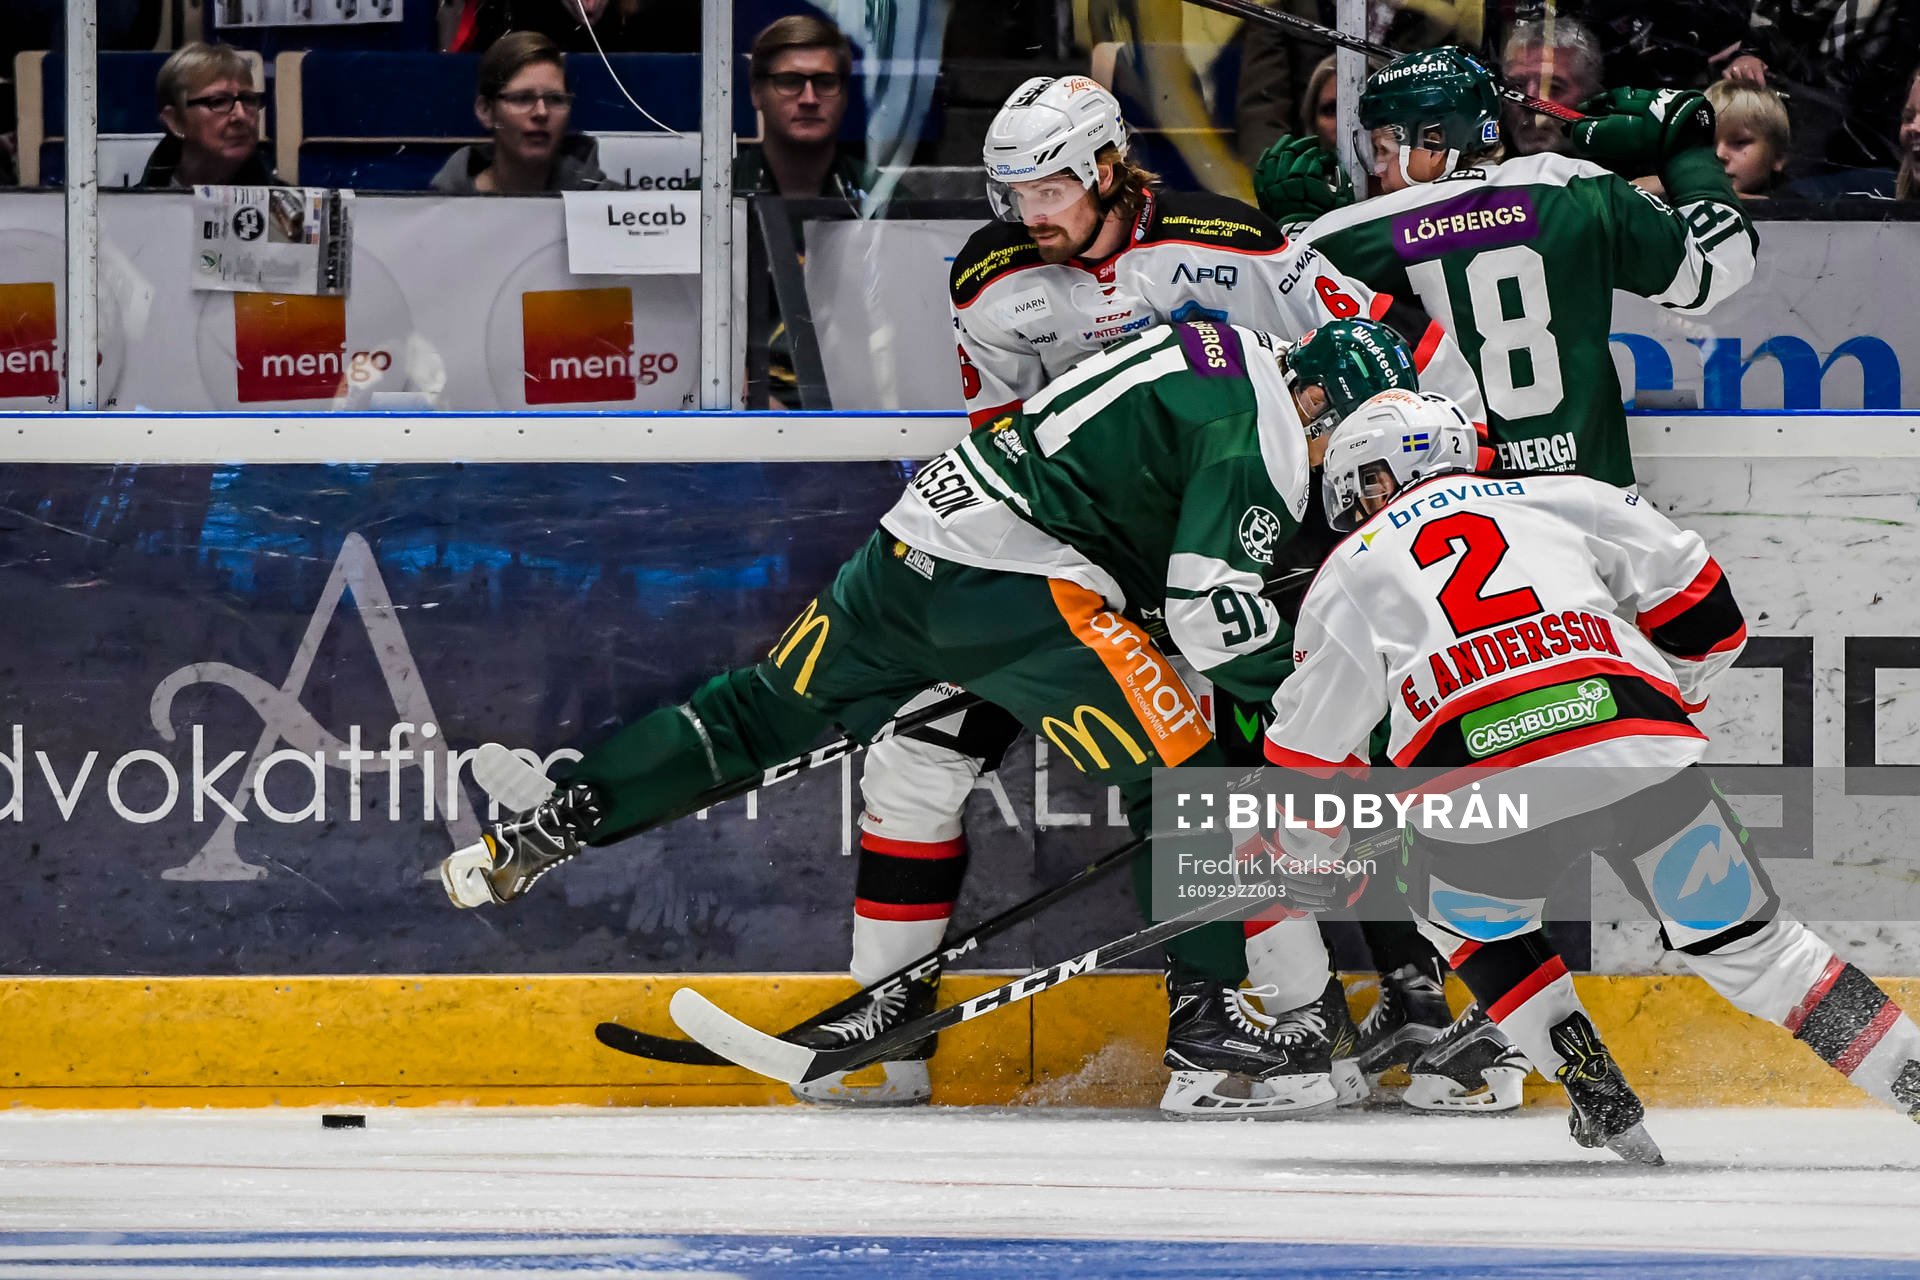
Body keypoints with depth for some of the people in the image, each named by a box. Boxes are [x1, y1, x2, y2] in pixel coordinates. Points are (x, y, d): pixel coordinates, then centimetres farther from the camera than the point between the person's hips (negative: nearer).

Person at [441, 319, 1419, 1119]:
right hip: (1009, 578, -10)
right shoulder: (1260, 430, -11)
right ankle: (1213, 1033, -10)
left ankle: (540, 828, 23)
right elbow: (1213, 615, -18)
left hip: (916, 531, 10)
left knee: (771, 712, 21)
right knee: (1187, 769, -8)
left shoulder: (1234, 355, 19)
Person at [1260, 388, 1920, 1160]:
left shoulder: (1349, 574, 24)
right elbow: (1700, 610, 23)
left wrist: (1310, 836, 47)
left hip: (1477, 782, -1)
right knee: (1744, 942, 16)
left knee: (1466, 922, 29)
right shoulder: (1561, 500, 26)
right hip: (1642, 754, 2)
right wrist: (1672, 703, 40)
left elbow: (1307, 747, 27)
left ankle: (1601, 1103, 18)